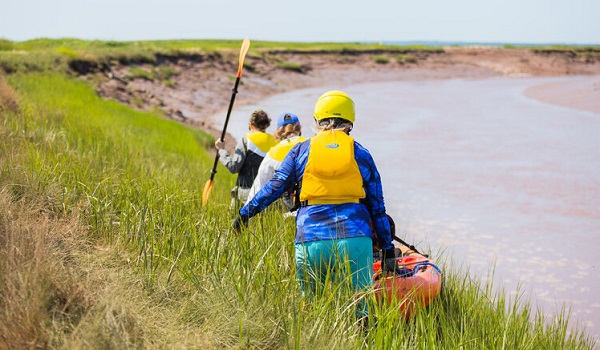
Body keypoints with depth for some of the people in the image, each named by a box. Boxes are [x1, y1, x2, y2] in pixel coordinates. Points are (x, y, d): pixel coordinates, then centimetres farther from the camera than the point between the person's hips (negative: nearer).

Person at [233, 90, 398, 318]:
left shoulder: (301, 151, 9)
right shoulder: (361, 154, 11)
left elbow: (274, 187, 10)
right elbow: (377, 207, 13)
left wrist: (246, 213, 23)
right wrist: (387, 249, 17)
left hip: (310, 242, 0)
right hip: (355, 241, 0)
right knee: (358, 310, 0)